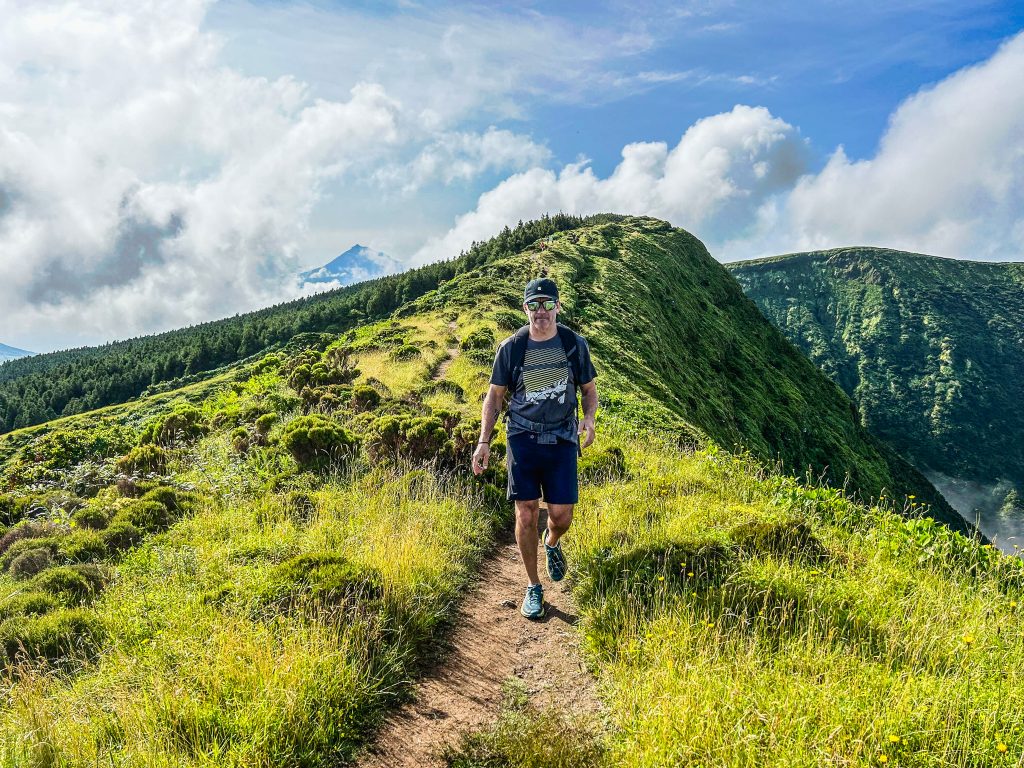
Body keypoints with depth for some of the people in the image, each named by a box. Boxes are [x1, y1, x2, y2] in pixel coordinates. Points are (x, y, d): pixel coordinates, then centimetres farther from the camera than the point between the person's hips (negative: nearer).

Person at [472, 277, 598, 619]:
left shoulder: (575, 344, 0)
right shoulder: (511, 348, -2)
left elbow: (589, 389, 10)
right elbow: (494, 395, 6)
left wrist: (589, 419, -11)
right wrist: (483, 442, 0)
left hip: (562, 440, 1)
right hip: (522, 439, 0)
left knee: (561, 516, -2)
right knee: (526, 515, 0)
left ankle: (552, 543, 37)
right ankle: (533, 587, 18)